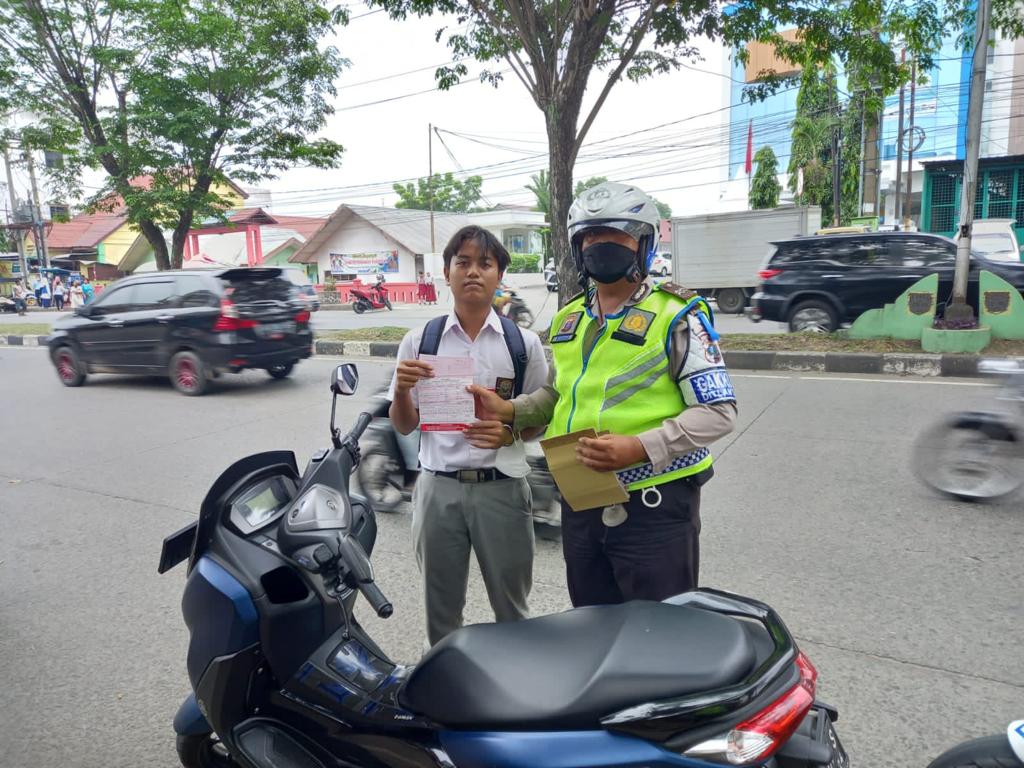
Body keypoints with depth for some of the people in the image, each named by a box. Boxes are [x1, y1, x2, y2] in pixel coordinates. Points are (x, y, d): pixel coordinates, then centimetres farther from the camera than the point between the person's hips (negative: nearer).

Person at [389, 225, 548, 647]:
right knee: (440, 611, 16)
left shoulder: (523, 343, 1)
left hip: (502, 488, 0)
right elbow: (404, 426, 6)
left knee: (511, 611, 14)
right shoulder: (420, 341, 2)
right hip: (439, 489, 1)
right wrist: (401, 389, -14)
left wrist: (509, 432, -15)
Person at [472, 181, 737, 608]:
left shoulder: (676, 316, -9)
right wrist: (509, 411, 5)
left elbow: (718, 412, -13)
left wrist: (641, 448, -26)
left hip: (654, 506, -6)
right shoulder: (568, 318, 11)